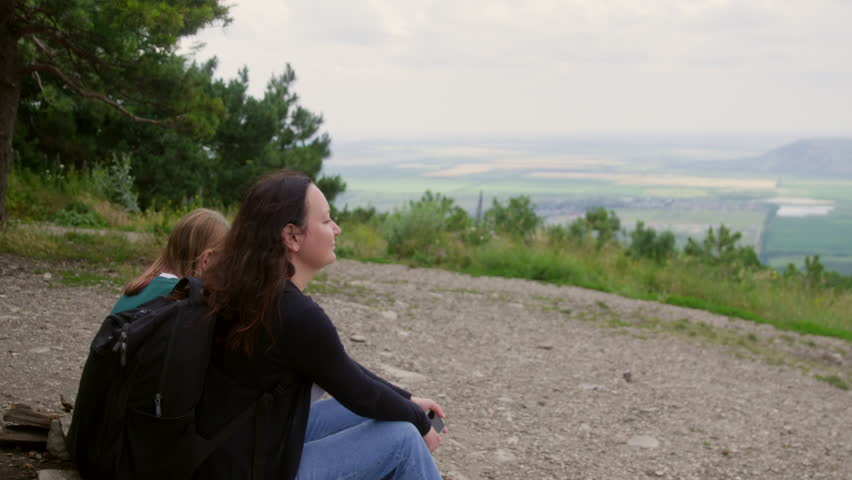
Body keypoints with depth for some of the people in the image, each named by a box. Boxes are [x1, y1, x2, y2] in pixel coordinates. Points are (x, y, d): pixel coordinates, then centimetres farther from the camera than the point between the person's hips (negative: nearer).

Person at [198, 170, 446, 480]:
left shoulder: (252, 292, 2)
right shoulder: (296, 315, -26)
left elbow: (343, 368, 12)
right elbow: (360, 394, -12)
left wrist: (407, 399, 14)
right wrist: (420, 422, 5)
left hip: (249, 446, 9)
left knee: (383, 414, 17)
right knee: (403, 436, -3)